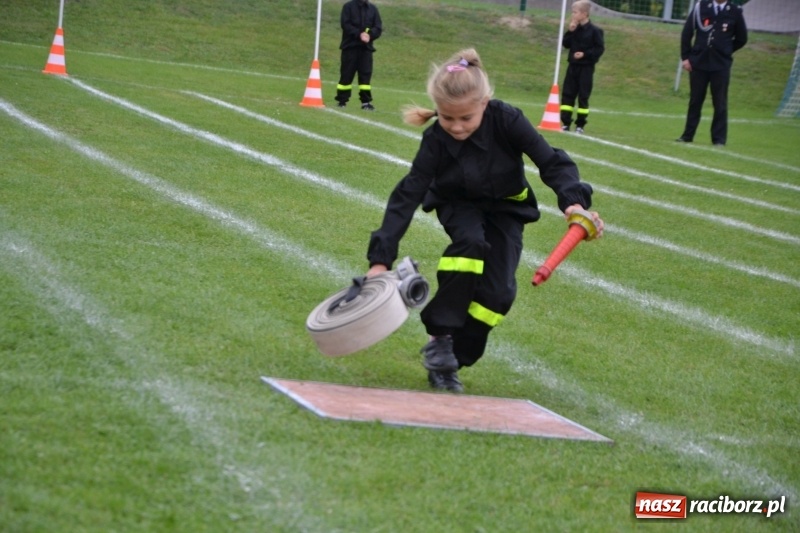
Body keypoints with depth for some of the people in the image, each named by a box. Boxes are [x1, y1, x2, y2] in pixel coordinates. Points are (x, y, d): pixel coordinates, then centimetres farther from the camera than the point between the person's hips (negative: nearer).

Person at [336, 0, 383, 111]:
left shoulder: (373, 9, 11)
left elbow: (378, 28, 5)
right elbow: (346, 25, -9)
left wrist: (370, 35, -15)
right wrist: (359, 34, -20)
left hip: (366, 47, 2)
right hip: (350, 46, -2)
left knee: (366, 74, -3)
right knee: (346, 74, -1)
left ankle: (366, 102, -2)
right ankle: (342, 101, 7)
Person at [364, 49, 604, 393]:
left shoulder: (506, 120, -30)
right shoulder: (436, 140, -28)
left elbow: (552, 162, -25)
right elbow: (407, 197, -28)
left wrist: (574, 201, -44)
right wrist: (381, 259, -34)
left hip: (505, 208, 1)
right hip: (460, 206, -1)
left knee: (498, 291, -14)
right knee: (471, 242, -34)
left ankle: (451, 361, 1)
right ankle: (440, 337, -24)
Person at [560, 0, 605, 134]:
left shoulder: (594, 31, -10)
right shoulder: (574, 29, 8)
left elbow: (600, 48, -10)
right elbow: (565, 44, 7)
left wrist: (585, 54, -19)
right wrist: (570, 32, -7)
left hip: (586, 68, -6)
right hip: (572, 66, 6)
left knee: (583, 96, 0)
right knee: (567, 94, 4)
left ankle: (580, 125, 6)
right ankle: (565, 123, 9)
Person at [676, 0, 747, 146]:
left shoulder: (735, 12, -1)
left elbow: (741, 39, 11)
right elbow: (687, 32, 5)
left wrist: (724, 52, 7)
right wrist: (685, 57, 1)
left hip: (721, 65, -1)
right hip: (698, 62, 1)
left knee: (720, 103, 1)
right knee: (695, 101, 8)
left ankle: (719, 139, 7)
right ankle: (687, 135, 15)